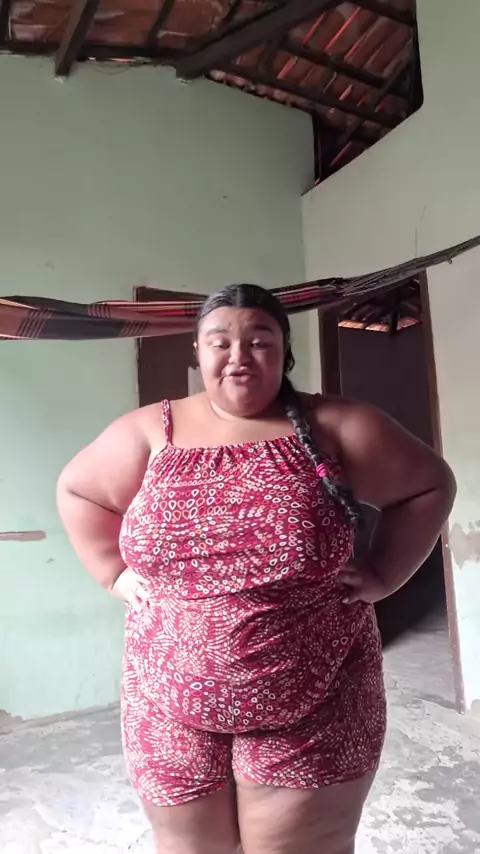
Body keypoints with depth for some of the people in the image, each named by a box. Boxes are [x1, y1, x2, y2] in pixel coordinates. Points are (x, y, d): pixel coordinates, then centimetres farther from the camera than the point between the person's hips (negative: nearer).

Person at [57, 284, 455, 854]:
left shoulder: (335, 427, -6)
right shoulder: (150, 432, -2)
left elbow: (429, 484, 4)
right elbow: (77, 489, 12)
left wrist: (382, 574, -4)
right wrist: (115, 573, 2)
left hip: (313, 708, -1)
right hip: (175, 711, 3)